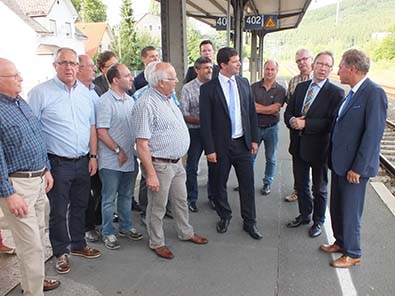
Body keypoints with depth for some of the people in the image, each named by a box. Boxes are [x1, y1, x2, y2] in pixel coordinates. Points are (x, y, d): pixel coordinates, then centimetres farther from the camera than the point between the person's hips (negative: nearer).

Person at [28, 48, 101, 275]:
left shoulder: (85, 92, 7)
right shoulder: (40, 92, -9)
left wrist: (93, 156, 8)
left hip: (83, 162, 5)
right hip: (57, 163, -5)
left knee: (79, 206, 18)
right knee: (58, 211, 6)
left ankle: (78, 245, 36)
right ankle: (61, 252, 26)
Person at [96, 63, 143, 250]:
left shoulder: (130, 100, 8)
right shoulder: (105, 102, -14)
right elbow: (101, 133, -17)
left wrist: (134, 150, 8)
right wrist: (119, 150, -14)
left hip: (130, 158, 7)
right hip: (111, 161, -7)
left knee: (126, 195, 18)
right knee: (109, 198, 7)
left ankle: (125, 227, 34)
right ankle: (108, 233, 22)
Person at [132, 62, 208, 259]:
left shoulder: (168, 99, 9)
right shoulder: (146, 104, -20)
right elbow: (142, 145, -22)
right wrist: (151, 174, -23)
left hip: (177, 162, 9)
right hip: (159, 165, -9)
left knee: (181, 201, 21)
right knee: (157, 207, 8)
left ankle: (186, 233, 40)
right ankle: (156, 243, 27)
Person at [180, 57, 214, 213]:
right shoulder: (188, 88, -6)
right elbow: (183, 114, -9)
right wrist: (201, 120, -19)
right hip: (195, 131, -2)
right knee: (192, 166, 8)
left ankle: (213, 195, 28)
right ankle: (191, 198, 23)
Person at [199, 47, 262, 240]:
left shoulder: (244, 83, 4)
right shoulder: (208, 88, -9)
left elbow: (252, 113, 10)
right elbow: (205, 121, -9)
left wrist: (254, 139, 7)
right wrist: (210, 149, -11)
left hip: (243, 143, 3)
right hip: (221, 145, -3)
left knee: (247, 184, 8)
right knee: (219, 185, 12)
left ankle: (249, 222, 25)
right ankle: (224, 217, 35)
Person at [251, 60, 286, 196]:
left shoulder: (280, 90, -4)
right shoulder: (254, 87, -1)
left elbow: (275, 110, -15)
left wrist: (258, 108, -13)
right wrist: (269, 109, -17)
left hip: (271, 128, 0)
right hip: (255, 127, 1)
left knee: (271, 159, 10)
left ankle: (267, 183, 26)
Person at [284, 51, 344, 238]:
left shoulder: (336, 92, -13)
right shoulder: (301, 87, 6)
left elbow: (332, 122, -21)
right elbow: (288, 111, 7)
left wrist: (305, 123, -25)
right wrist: (292, 121, -15)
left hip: (318, 147, -5)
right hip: (298, 145, 5)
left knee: (320, 188, 13)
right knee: (301, 184, 20)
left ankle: (318, 221, 33)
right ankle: (304, 215, 41)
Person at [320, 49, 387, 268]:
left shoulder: (375, 93, -17)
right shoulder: (352, 93, 10)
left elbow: (373, 134, -21)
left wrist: (358, 168, -20)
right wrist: (334, 158, 15)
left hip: (354, 166, -8)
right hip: (339, 162, 8)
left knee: (350, 211, 5)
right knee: (336, 207, 19)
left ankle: (352, 254, 24)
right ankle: (340, 242, 38)